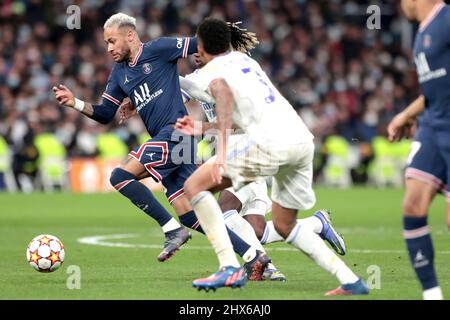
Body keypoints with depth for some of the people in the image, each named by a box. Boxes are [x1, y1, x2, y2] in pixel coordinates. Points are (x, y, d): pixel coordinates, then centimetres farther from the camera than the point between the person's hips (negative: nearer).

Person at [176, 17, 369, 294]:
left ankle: (229, 267, -9)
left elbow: (224, 95, -18)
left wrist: (221, 150, -28)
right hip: (303, 140, 8)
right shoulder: (244, 59, 29)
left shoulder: (211, 71, 6)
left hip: (271, 142, -8)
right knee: (284, 225, 23)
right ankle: (351, 281, 11)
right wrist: (203, 128, 50)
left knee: (195, 186, 2)